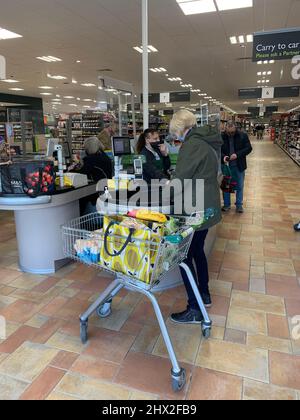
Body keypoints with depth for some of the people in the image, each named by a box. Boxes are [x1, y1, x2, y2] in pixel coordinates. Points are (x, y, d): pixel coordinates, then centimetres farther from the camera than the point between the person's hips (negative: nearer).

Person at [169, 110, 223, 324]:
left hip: (196, 210, -9)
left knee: (185, 256, 0)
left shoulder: (192, 144, -17)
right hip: (208, 207, 10)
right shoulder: (208, 142, 12)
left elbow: (180, 178, -17)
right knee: (198, 250, 22)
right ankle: (204, 294, 37)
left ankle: (195, 310, 10)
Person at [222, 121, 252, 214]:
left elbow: (249, 148, -7)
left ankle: (239, 205, 20)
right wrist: (223, 156, -20)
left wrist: (237, 154, -21)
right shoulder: (222, 137, -4)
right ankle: (227, 205, 22)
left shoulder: (243, 135, -5)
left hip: (239, 165, 0)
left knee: (240, 186, 7)